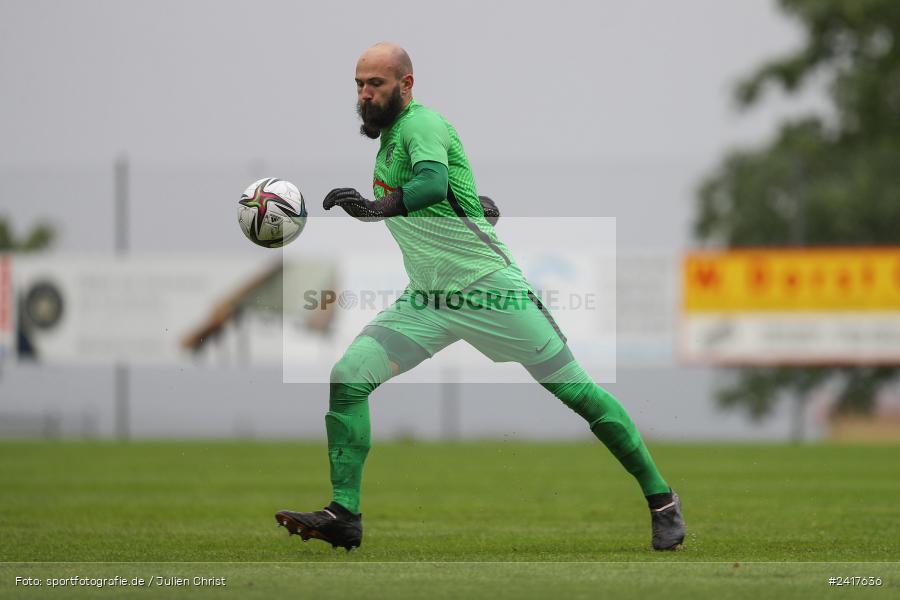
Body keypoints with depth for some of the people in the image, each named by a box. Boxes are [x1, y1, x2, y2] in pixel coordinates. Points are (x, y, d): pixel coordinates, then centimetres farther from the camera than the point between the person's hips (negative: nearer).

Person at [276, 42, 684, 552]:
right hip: (428, 300, 8)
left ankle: (660, 497, 11)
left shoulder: (422, 124, -13)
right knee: (347, 378, -10)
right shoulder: (388, 138, 13)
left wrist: (375, 206, -50)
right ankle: (344, 516, -8)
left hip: (492, 290, -8)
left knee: (576, 391, -2)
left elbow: (434, 183, -37)